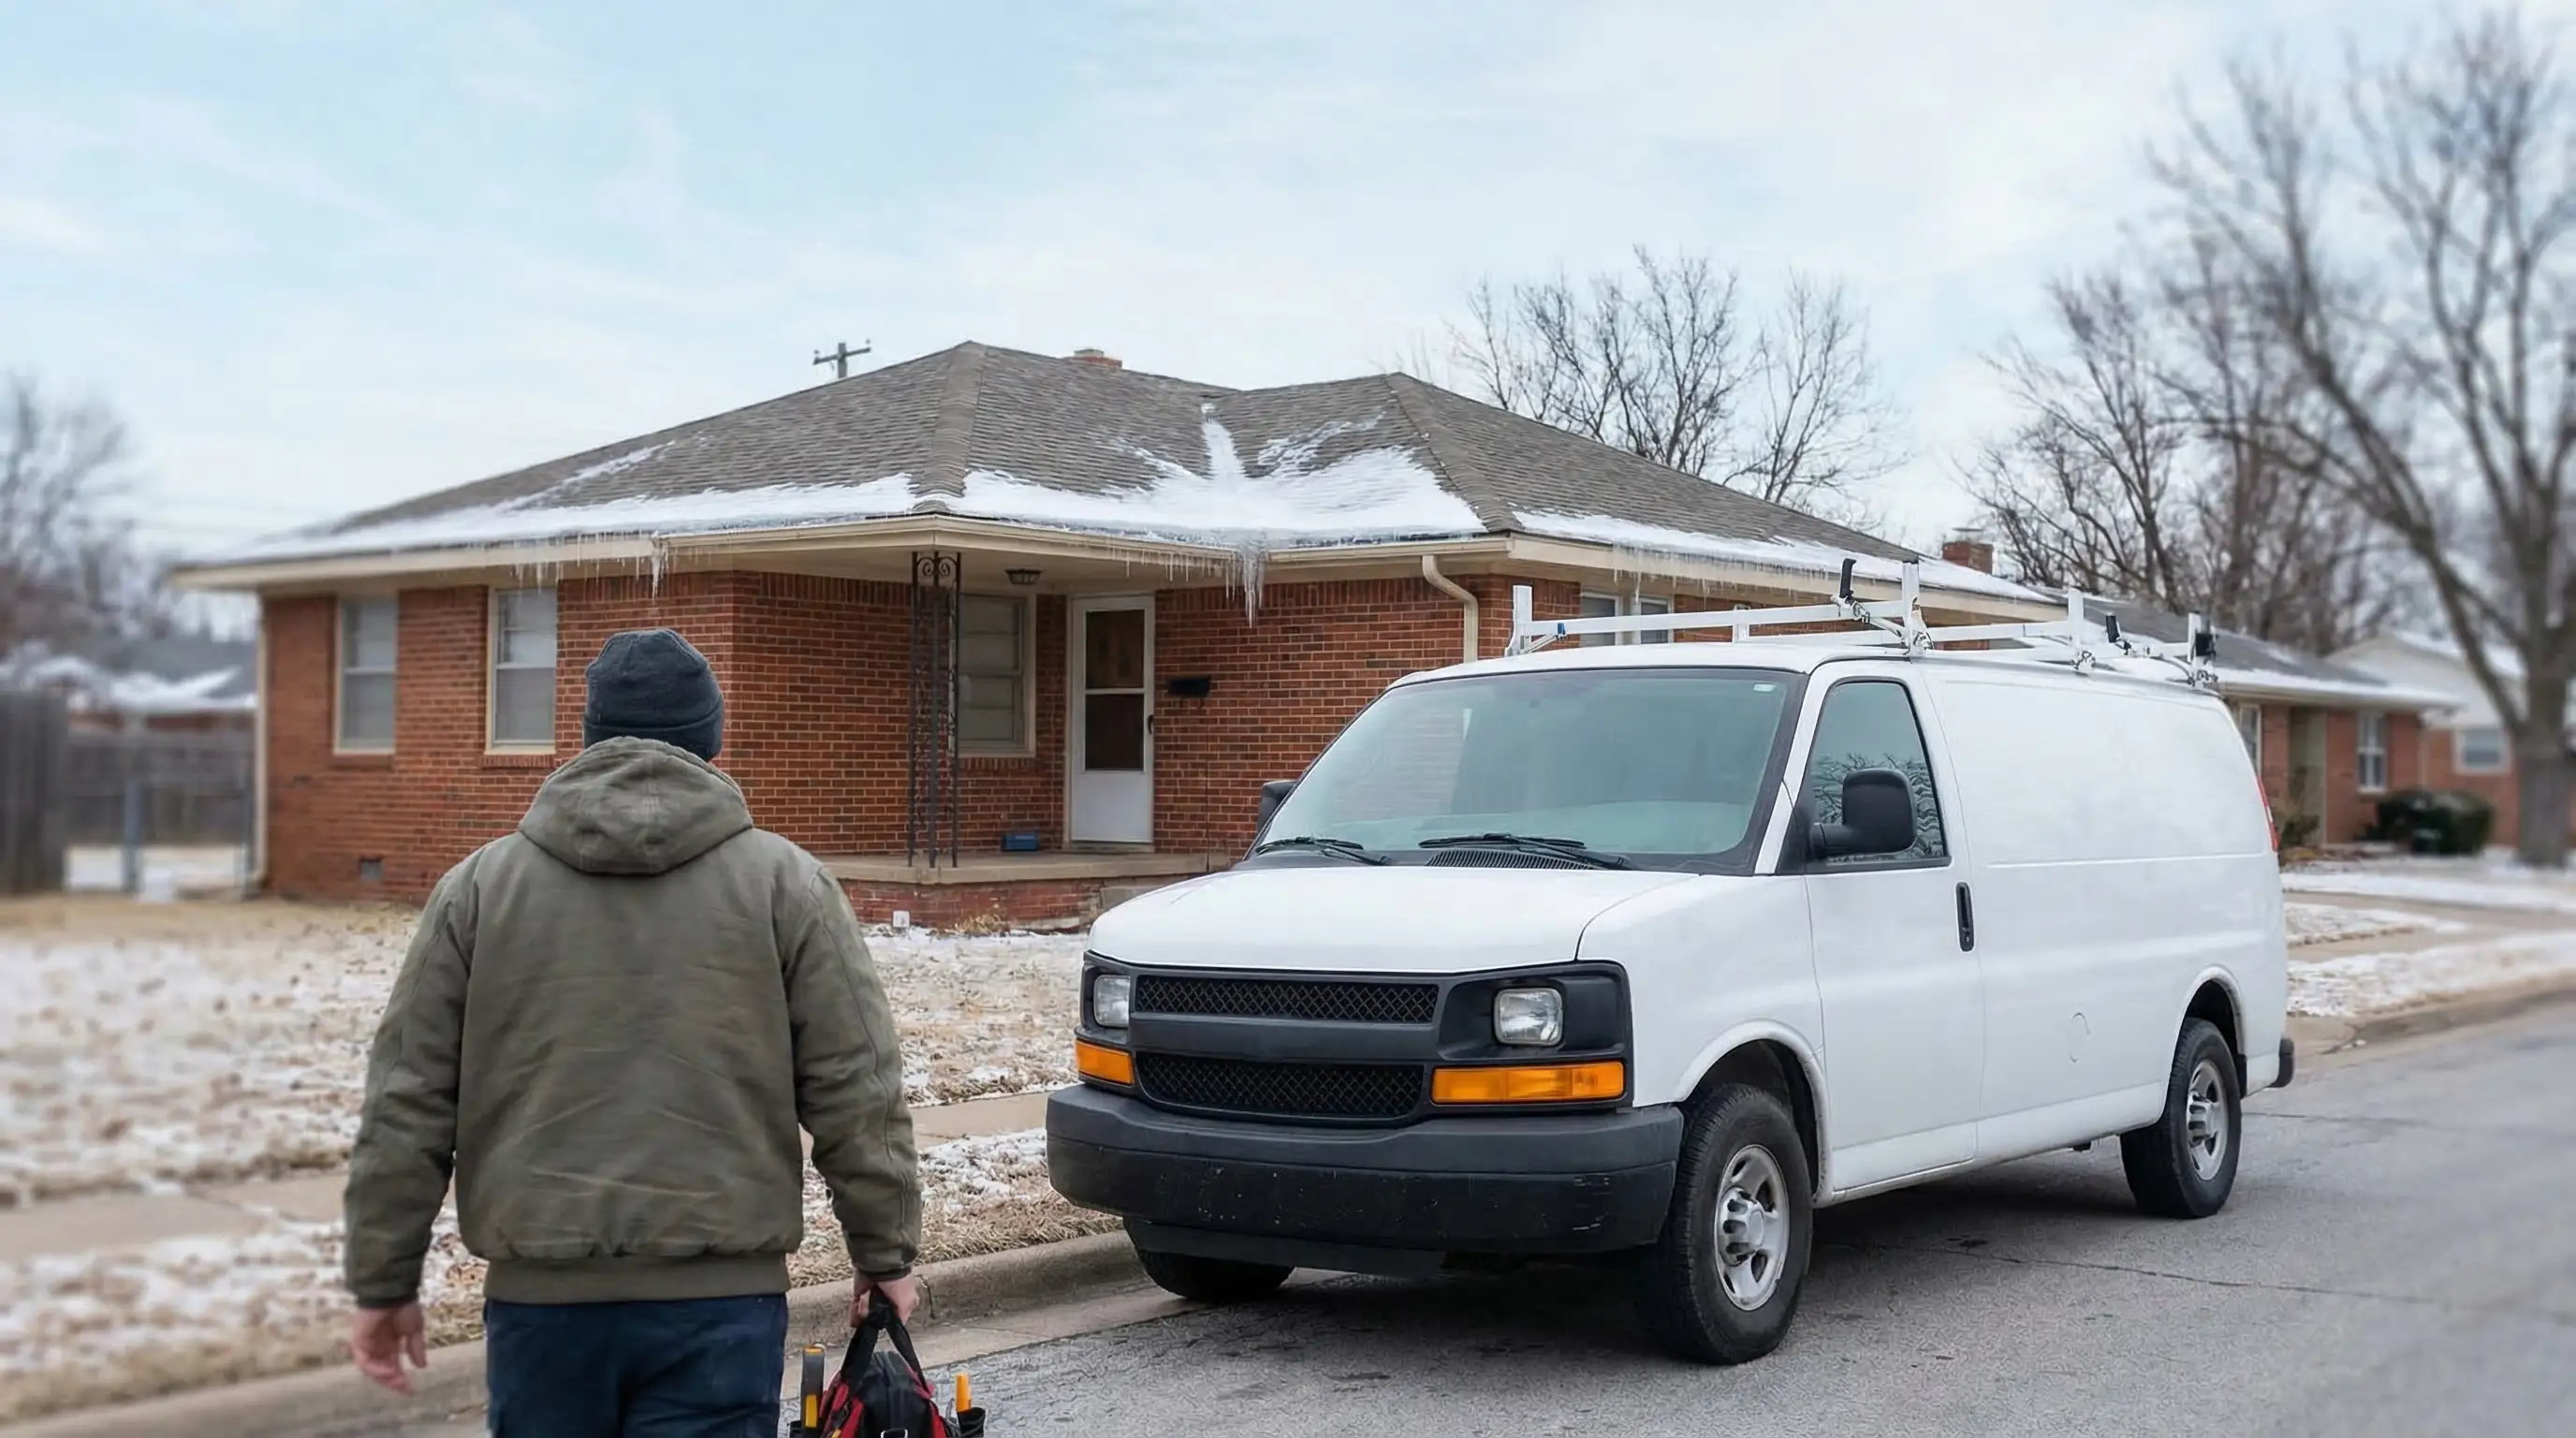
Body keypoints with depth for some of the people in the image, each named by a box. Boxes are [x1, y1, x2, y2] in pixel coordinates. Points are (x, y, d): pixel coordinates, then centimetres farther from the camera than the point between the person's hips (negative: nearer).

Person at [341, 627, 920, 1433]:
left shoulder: (479, 884, 6)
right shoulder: (785, 882, 1)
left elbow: (406, 1105, 6)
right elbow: (856, 1095, 0)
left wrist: (384, 1281, 13)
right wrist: (884, 1253, 10)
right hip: (719, 1301, -2)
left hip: (541, 1296, 2)